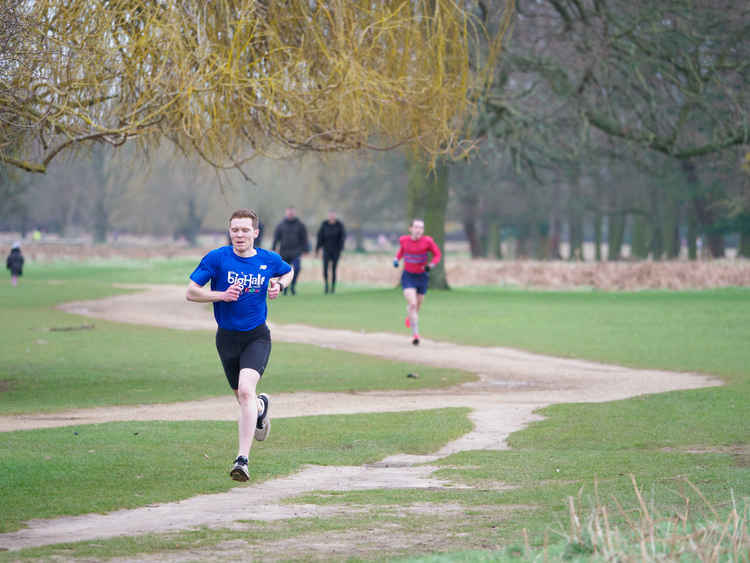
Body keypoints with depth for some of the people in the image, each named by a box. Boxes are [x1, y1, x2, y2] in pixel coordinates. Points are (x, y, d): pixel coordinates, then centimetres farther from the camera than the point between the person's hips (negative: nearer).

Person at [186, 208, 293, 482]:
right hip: (228, 336, 2)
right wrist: (221, 296, -21)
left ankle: (242, 459, -25)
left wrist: (279, 285, 0)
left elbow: (288, 271, 22)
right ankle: (261, 406, 53)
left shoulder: (269, 260, -2)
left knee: (246, 390, -23)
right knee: (244, 398, 14)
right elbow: (191, 292, -6)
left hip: (257, 336, -2)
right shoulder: (216, 258, -8)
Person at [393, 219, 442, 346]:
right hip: (408, 277, -1)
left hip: (422, 277, 1)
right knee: (412, 304, -19)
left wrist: (430, 265, -19)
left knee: (417, 306, 14)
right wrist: (397, 258, 1)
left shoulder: (427, 241, -13)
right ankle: (415, 334, -18)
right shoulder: (404, 240, -6)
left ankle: (410, 317, 52)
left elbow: (437, 254, -2)